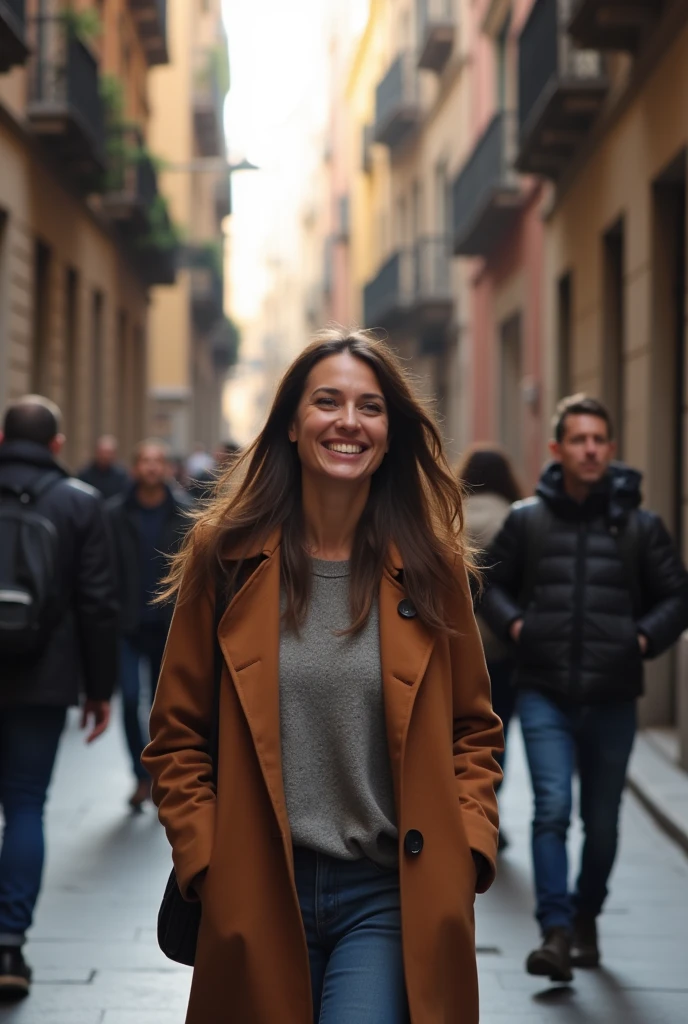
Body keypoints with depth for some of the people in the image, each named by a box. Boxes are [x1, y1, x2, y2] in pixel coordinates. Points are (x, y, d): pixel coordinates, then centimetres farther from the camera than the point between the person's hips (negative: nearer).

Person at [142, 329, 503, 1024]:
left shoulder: (430, 568, 3)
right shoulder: (226, 556, 1)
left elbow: (474, 730, 11)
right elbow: (176, 737, 5)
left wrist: (467, 849, -3)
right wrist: (205, 862, -5)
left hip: (390, 896, 0)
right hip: (257, 895, 1)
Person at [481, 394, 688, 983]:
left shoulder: (640, 525, 3)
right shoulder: (527, 520, 3)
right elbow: (494, 583, 14)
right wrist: (513, 623, -4)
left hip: (613, 698, 1)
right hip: (544, 694, -1)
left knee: (602, 821, 11)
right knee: (552, 808, -14)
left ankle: (586, 918, 32)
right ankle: (556, 933, -13)